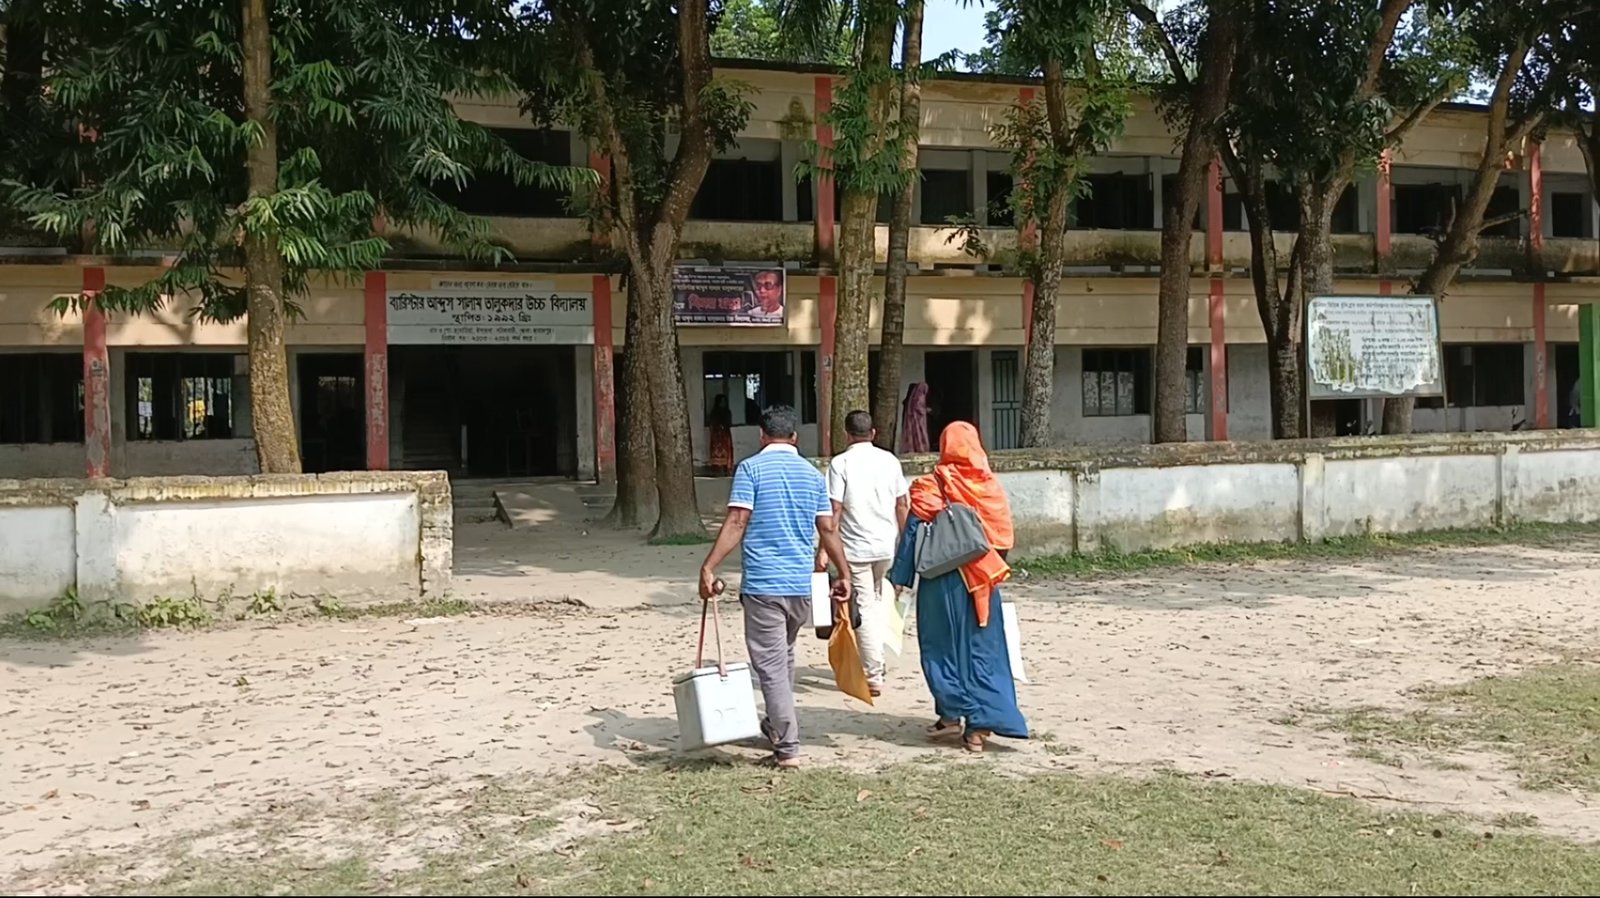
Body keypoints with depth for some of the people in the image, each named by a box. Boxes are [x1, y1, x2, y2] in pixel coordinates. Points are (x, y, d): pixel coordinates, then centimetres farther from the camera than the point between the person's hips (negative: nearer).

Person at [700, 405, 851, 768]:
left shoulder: (751, 468, -5)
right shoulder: (812, 474, 10)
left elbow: (736, 523, -14)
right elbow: (828, 529, 8)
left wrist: (708, 568, -14)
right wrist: (843, 575, 16)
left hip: (763, 584, -5)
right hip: (801, 585, 5)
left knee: (771, 665, -2)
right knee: (784, 657, 23)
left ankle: (788, 748, -4)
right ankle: (777, 726, 39)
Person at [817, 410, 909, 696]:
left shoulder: (840, 463, -7)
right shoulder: (890, 460, 5)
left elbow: (835, 510, -12)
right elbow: (902, 505, 7)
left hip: (855, 548, -4)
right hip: (886, 545, 4)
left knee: (865, 608, -1)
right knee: (878, 600, 21)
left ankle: (874, 676, 0)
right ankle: (876, 660, 24)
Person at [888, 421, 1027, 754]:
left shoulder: (930, 486, -8)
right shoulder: (991, 486, 1)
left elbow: (913, 533, -9)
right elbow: (1003, 537, 5)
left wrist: (900, 577, -3)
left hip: (942, 581, -3)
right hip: (982, 582, 3)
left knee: (944, 646, 11)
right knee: (982, 650, 8)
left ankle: (953, 714, 10)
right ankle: (980, 724, 5)